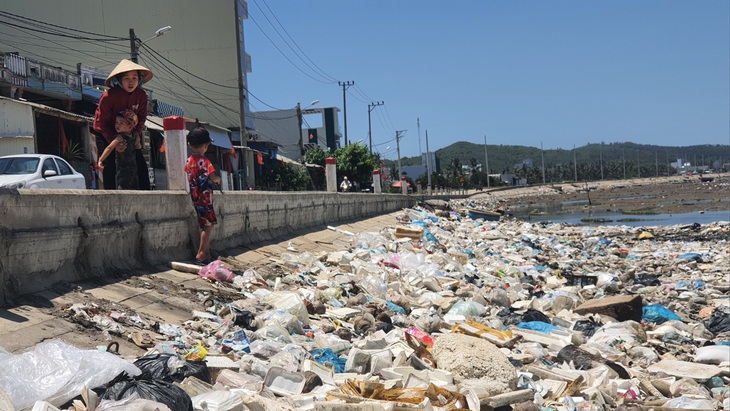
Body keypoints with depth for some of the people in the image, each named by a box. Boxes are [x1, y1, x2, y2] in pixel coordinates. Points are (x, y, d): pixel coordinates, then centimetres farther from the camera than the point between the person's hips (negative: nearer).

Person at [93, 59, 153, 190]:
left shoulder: (141, 95, -13)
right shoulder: (108, 96, -25)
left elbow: (142, 116, 0)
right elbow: (102, 122, -21)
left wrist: (137, 132, -19)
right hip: (105, 134, -4)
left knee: (141, 164, -2)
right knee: (109, 166, -12)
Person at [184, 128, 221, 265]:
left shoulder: (189, 161, 8)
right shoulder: (204, 161, -14)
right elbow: (213, 177, -22)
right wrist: (218, 179, 0)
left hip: (195, 198, 8)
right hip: (205, 198, -8)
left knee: (205, 226, 13)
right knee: (208, 226, -5)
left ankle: (206, 254, 15)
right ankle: (201, 255, -8)